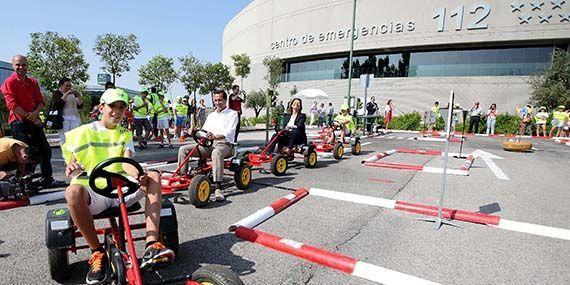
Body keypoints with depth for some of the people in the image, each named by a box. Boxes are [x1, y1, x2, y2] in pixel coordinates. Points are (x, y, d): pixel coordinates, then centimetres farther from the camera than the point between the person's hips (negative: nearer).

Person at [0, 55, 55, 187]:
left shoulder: (33, 82, 13)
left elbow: (41, 102, 8)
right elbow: (13, 105, -13)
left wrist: (35, 113, -12)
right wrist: (32, 119, -13)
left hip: (35, 121, 6)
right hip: (19, 122, -6)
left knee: (46, 150, 11)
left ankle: (47, 179, 24)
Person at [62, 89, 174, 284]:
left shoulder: (125, 134, 15)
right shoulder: (84, 132, 10)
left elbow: (128, 161, -3)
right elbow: (71, 163, 4)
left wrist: (138, 175, -28)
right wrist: (72, 169, -23)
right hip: (93, 191, -2)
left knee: (154, 177, -25)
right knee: (73, 192, -36)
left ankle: (151, 246, -33)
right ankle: (97, 253, -17)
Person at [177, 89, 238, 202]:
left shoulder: (232, 114, 4)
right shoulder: (211, 115, 26)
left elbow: (229, 132, -13)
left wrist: (216, 136, -33)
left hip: (224, 144, -7)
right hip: (207, 144, 7)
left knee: (216, 152, -42)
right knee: (183, 149, -8)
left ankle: (218, 188, -45)